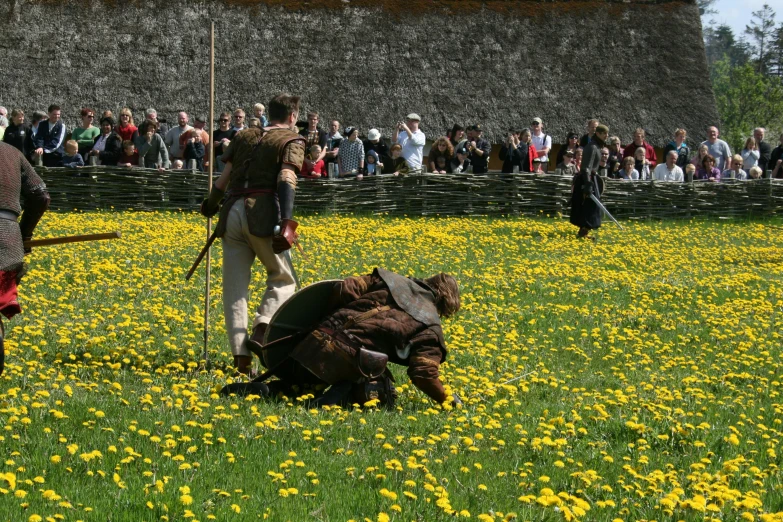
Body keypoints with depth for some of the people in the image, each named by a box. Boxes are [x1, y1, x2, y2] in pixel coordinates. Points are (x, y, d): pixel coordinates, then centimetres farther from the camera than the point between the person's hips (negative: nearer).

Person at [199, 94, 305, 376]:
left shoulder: (243, 137, 21)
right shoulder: (291, 141, 7)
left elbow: (224, 176, 17)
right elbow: (286, 179, -9)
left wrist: (211, 204, 32)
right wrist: (286, 221, -19)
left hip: (232, 213, 4)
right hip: (262, 215, -4)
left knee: (234, 285, 4)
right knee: (283, 278, 10)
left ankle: (240, 353, -4)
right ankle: (261, 329, -14)